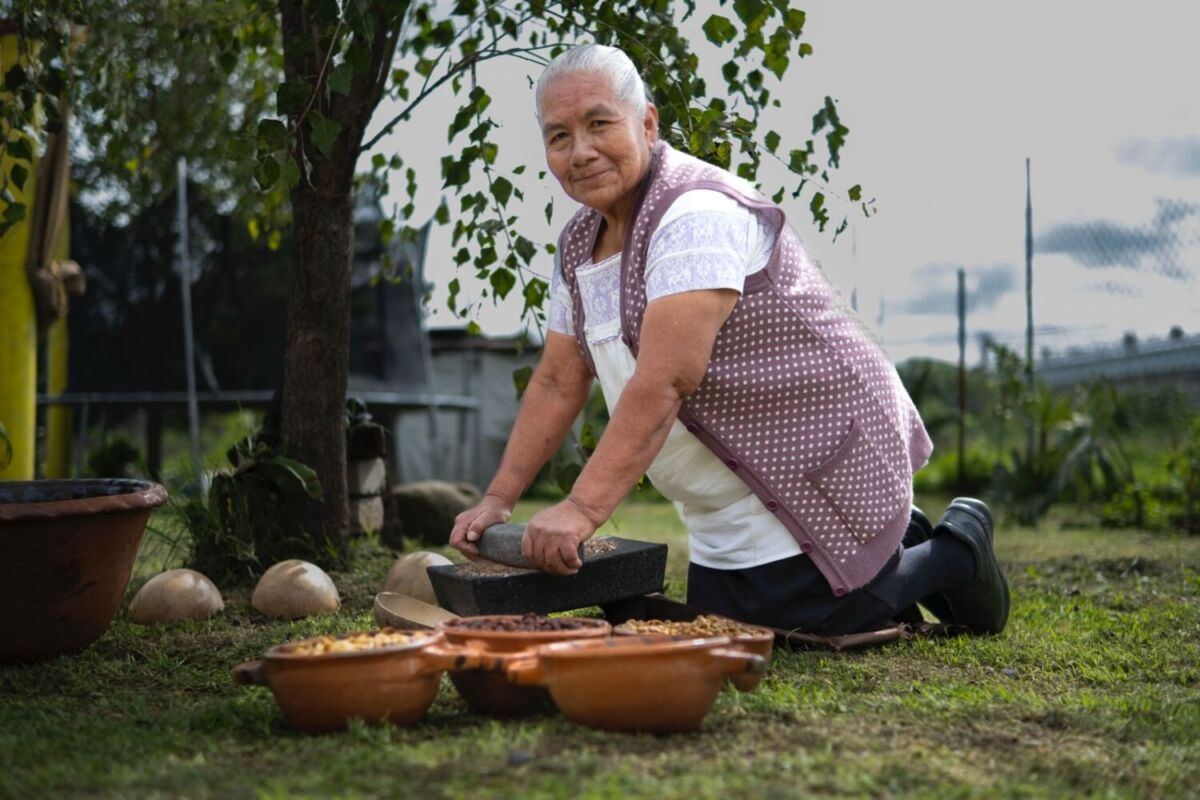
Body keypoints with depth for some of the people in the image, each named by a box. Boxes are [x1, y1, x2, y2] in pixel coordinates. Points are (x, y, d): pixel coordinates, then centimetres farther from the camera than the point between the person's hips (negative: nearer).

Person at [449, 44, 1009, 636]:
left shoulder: (699, 215, -25)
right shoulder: (577, 244, 6)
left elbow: (663, 383, -33)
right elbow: (557, 383, 9)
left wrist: (583, 509, -38)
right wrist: (498, 500, 0)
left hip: (819, 471, -9)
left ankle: (954, 553, 17)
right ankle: (897, 543, 32)